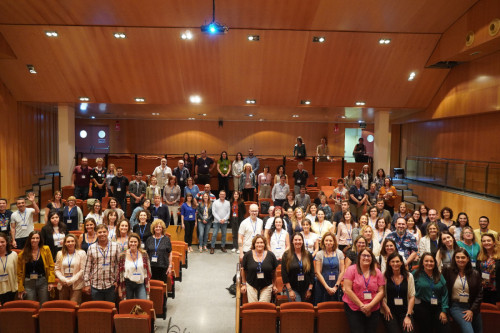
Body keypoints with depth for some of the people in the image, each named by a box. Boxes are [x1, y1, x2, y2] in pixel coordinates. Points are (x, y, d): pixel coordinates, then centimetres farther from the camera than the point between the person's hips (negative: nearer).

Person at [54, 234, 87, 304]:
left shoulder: (81, 253, 0)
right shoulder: (60, 254, 10)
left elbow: (82, 270, -5)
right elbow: (57, 269, 7)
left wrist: (71, 281, -11)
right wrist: (63, 280, -8)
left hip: (76, 285, -3)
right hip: (63, 285, 3)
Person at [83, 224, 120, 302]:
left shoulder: (115, 246, 0)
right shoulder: (91, 248, 2)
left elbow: (119, 265, 2)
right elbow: (87, 267, 4)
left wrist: (117, 281, -2)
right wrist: (86, 284, 1)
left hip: (111, 285, 0)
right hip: (96, 286, 1)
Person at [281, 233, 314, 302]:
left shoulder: (308, 255, 5)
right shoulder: (286, 255, -3)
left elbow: (312, 272, 6)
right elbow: (284, 274, -6)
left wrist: (310, 289, 1)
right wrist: (290, 290, -10)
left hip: (306, 289, 3)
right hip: (293, 288, -3)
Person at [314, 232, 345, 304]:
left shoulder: (339, 253, 5)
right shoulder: (319, 254, 0)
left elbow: (342, 271, 3)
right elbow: (318, 273, -3)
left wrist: (336, 286, -5)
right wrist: (327, 287, -9)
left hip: (336, 287, 1)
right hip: (322, 286, -1)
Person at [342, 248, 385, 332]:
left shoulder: (377, 272, 6)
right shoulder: (351, 269, -3)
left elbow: (381, 292, 1)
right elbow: (347, 290, -9)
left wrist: (370, 305, -12)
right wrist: (361, 305, -12)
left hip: (373, 310, 3)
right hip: (353, 309, -3)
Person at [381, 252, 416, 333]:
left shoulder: (408, 276, 3)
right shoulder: (385, 276, -1)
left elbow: (412, 297, 2)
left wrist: (408, 315, -4)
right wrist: (385, 307, -16)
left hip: (405, 312, 1)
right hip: (390, 312, -1)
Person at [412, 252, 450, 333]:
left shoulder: (439, 276, 9)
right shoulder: (416, 274, -1)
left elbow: (445, 294, 5)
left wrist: (444, 311, -1)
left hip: (437, 308, 3)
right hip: (422, 308, -3)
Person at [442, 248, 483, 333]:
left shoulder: (475, 274, 4)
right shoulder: (448, 271, -3)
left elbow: (479, 294, 6)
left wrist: (472, 310, -3)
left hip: (472, 307, 4)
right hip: (456, 306, -4)